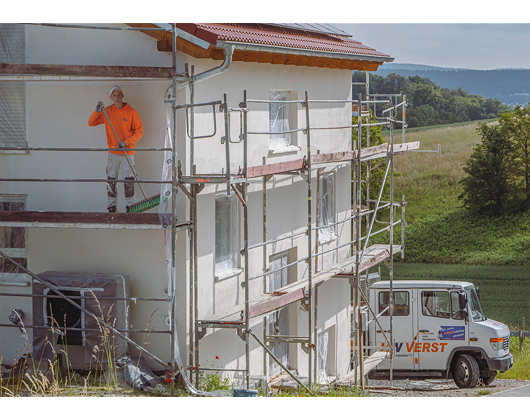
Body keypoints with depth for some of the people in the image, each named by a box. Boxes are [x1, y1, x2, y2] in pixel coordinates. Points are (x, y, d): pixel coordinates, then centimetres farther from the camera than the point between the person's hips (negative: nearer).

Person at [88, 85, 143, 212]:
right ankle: (112, 207, 7)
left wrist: (126, 142, -12)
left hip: (128, 152, -2)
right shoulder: (107, 111, 4)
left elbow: (139, 131, -1)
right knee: (111, 180, 1)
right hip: (113, 152, 2)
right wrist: (97, 111, -13)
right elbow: (91, 123, 5)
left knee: (129, 180, -4)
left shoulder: (131, 112, -3)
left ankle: (130, 205, 4)